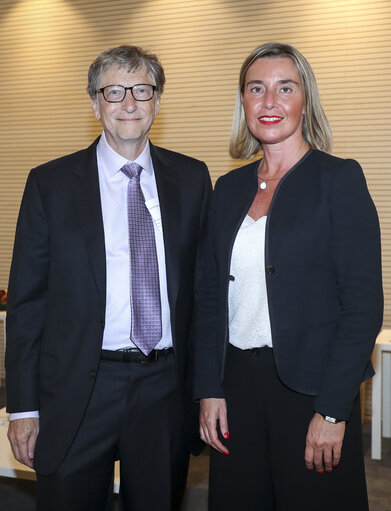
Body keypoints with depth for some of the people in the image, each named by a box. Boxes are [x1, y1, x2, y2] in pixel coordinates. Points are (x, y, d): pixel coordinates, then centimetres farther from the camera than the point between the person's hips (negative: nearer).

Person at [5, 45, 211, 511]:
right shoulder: (50, 183, -1)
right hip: (77, 390, -2)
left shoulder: (191, 178, 6)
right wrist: (23, 406, -4)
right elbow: (26, 300, -1)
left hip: (167, 386, 2)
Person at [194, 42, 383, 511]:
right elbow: (211, 296, 11)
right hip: (237, 383, 5)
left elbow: (364, 305, -11)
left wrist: (332, 411, -14)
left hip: (311, 387, -4)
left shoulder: (339, 178, -6)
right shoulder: (229, 188, 9)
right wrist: (209, 390, 2)